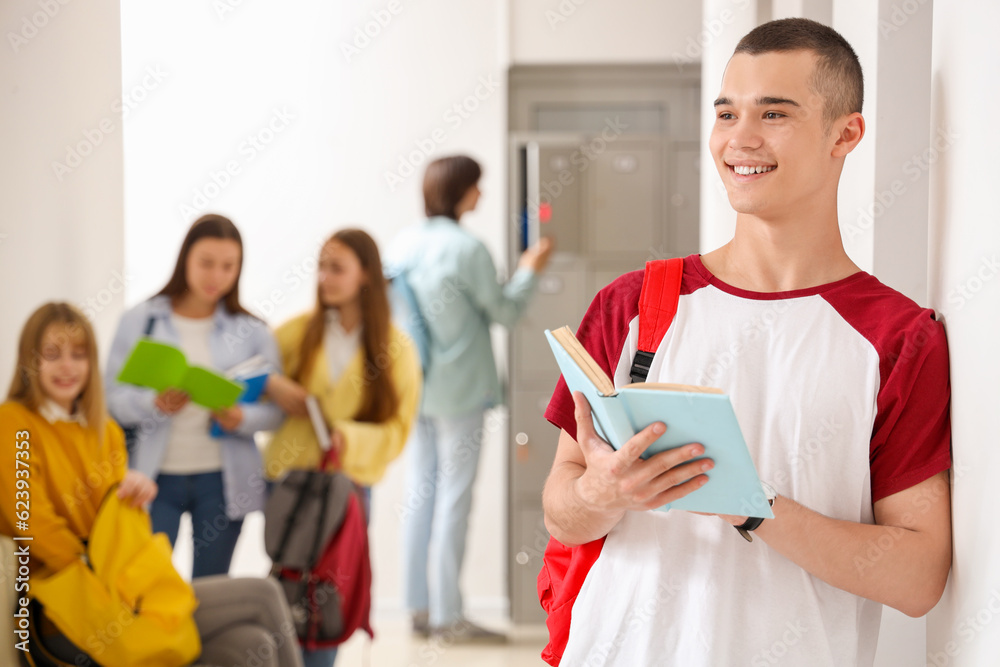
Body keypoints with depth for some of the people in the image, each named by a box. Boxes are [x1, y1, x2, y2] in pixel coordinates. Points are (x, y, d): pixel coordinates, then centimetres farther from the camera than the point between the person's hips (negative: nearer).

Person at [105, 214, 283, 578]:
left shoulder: (252, 331, 7)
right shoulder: (138, 320, 3)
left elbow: (275, 409, 3)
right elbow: (113, 397, -1)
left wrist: (240, 418, -17)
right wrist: (155, 403, -19)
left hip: (223, 480, 1)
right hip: (154, 477, -1)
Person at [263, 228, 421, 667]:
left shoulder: (395, 349, 0)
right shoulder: (298, 332, 4)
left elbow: (398, 430, -3)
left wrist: (349, 438, -20)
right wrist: (271, 385, -9)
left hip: (350, 482, -1)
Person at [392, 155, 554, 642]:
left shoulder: (404, 244, 6)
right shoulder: (466, 248, -15)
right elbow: (505, 311, -6)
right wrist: (529, 270, 10)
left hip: (414, 387, 7)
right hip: (458, 390, -7)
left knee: (419, 495, 11)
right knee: (453, 500, -2)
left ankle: (419, 607, 16)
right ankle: (448, 615, 2)